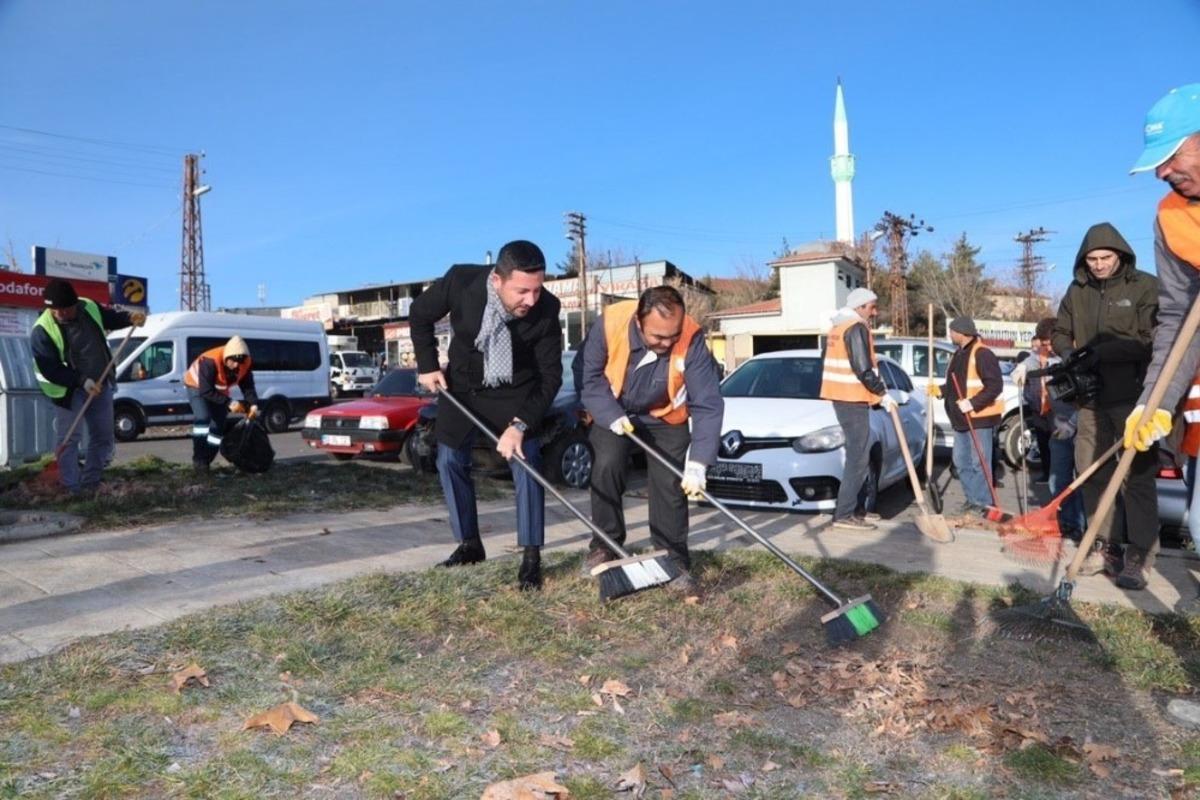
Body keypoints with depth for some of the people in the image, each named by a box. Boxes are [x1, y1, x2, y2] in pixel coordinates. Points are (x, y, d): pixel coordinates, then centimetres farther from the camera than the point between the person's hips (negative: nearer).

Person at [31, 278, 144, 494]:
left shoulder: (89, 308, -10)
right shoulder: (42, 331, -22)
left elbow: (111, 318, 11)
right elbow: (49, 369, -22)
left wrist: (130, 317, -11)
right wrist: (82, 381, -32)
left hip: (101, 385, 5)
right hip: (70, 391, -5)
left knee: (103, 437, 11)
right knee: (69, 440, -3)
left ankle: (90, 483, 24)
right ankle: (72, 490, 4)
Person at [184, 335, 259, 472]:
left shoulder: (246, 363, -25)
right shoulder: (210, 361, -40)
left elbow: (248, 386, -17)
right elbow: (206, 391, -37)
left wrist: (253, 404, -35)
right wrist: (229, 403, -42)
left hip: (220, 390, 5)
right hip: (197, 386, -5)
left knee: (219, 425, 1)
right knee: (202, 418, -24)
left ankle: (206, 461, 11)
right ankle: (198, 459, -18)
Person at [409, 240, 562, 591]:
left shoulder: (546, 309, -30)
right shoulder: (461, 280, -28)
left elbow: (550, 376, -23)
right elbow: (420, 315, -7)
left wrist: (520, 424, -32)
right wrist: (427, 365, -9)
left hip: (516, 392, -2)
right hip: (461, 386, 2)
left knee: (526, 464, -13)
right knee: (450, 462, 7)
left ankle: (531, 557, -2)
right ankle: (469, 544, 23)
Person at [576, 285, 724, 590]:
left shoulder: (692, 339, -33)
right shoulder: (610, 323, -32)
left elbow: (708, 404, -33)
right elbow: (587, 375, -17)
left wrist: (698, 463, -40)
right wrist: (611, 415, -29)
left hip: (666, 417, 0)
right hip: (613, 411, 0)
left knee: (670, 483, -7)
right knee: (606, 467, -16)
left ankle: (674, 560, 7)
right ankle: (605, 545, 4)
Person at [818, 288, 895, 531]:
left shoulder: (837, 327, 17)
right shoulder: (857, 328, -14)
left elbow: (827, 364, 22)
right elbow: (864, 370, -21)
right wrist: (884, 394, -10)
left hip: (841, 397, 10)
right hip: (853, 400, -10)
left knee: (858, 454, 17)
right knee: (858, 457, -8)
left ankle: (857, 507, 23)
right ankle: (844, 514, -8)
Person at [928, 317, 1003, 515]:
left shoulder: (982, 354, -14)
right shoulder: (958, 355, 15)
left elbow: (995, 386, -20)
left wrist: (972, 403, -25)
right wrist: (939, 390, 11)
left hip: (980, 418, -10)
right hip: (961, 419, 10)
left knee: (979, 462, -4)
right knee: (961, 462, 13)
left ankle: (982, 503, 3)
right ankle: (972, 499, 23)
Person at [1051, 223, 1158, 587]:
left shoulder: (1146, 287, -4)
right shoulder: (1076, 291, 10)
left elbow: (1151, 339, -12)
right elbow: (1059, 333, 18)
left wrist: (1103, 352, -19)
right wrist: (1070, 355, -3)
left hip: (1134, 397, -5)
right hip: (1091, 398, 5)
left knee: (1137, 476, -3)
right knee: (1093, 473, 6)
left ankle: (1138, 557, 0)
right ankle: (1105, 546, 16)